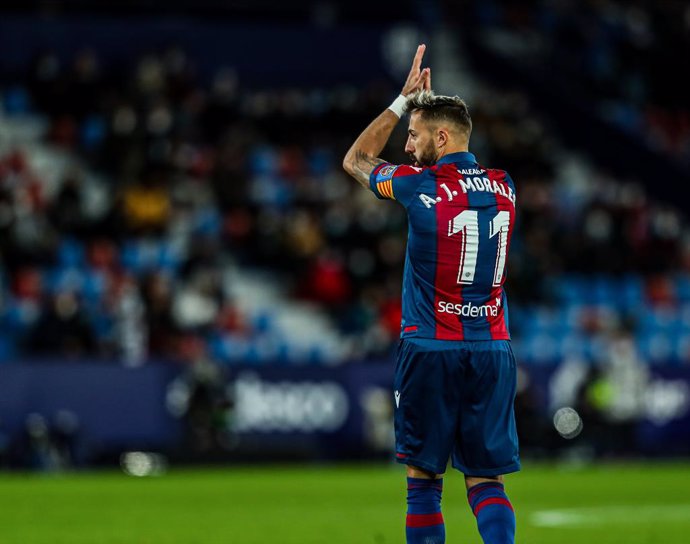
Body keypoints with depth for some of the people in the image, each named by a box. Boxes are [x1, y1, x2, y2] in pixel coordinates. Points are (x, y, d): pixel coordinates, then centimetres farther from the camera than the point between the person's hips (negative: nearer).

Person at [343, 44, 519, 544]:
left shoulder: (421, 186, -9)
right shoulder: (503, 186, 6)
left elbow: (355, 160, 11)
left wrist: (404, 101, 14)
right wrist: (424, 103, 27)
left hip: (430, 349, -4)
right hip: (493, 350, 4)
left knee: (424, 478, 5)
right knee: (486, 480, 2)